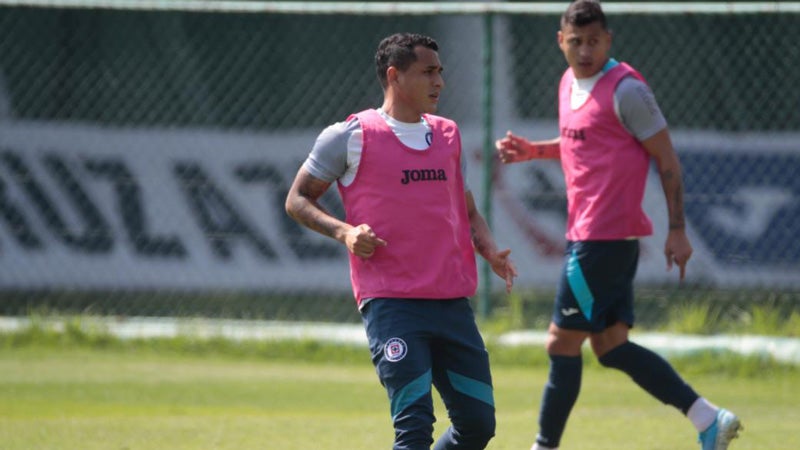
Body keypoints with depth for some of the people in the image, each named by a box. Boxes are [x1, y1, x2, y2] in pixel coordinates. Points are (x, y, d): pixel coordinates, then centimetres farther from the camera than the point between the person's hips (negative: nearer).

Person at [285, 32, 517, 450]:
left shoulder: (448, 136, 17)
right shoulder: (350, 136, -1)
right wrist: (344, 232, -12)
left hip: (453, 302, 6)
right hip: (390, 302, -6)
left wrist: (490, 251, 5)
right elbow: (297, 199, 6)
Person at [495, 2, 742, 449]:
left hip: (604, 237, -9)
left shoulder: (625, 89, -13)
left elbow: (667, 159, -10)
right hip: (585, 234, 9)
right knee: (611, 347, 7)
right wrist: (533, 150, 13)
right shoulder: (569, 83, 13)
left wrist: (678, 231, -13)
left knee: (562, 343, -4)